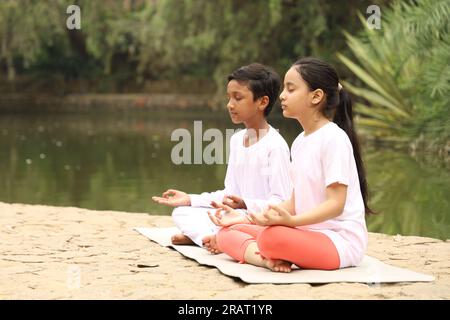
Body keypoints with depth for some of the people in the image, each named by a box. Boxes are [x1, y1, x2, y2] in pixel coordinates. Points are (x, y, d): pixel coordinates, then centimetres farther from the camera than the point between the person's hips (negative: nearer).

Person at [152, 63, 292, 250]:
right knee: (181, 213, -1)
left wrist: (246, 204, -33)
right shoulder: (236, 140, 13)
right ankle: (211, 238, -21)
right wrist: (190, 199, 7)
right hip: (237, 215, 8)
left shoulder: (274, 145, -13)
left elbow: (281, 202, -17)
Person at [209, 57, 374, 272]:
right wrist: (252, 217, 9)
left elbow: (336, 203, -18)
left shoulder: (333, 138, -12)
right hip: (307, 234, 10)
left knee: (271, 236, -38)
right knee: (227, 232, 3)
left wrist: (291, 221, -32)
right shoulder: (300, 142, 15)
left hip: (340, 241, -10)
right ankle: (270, 259, -18)